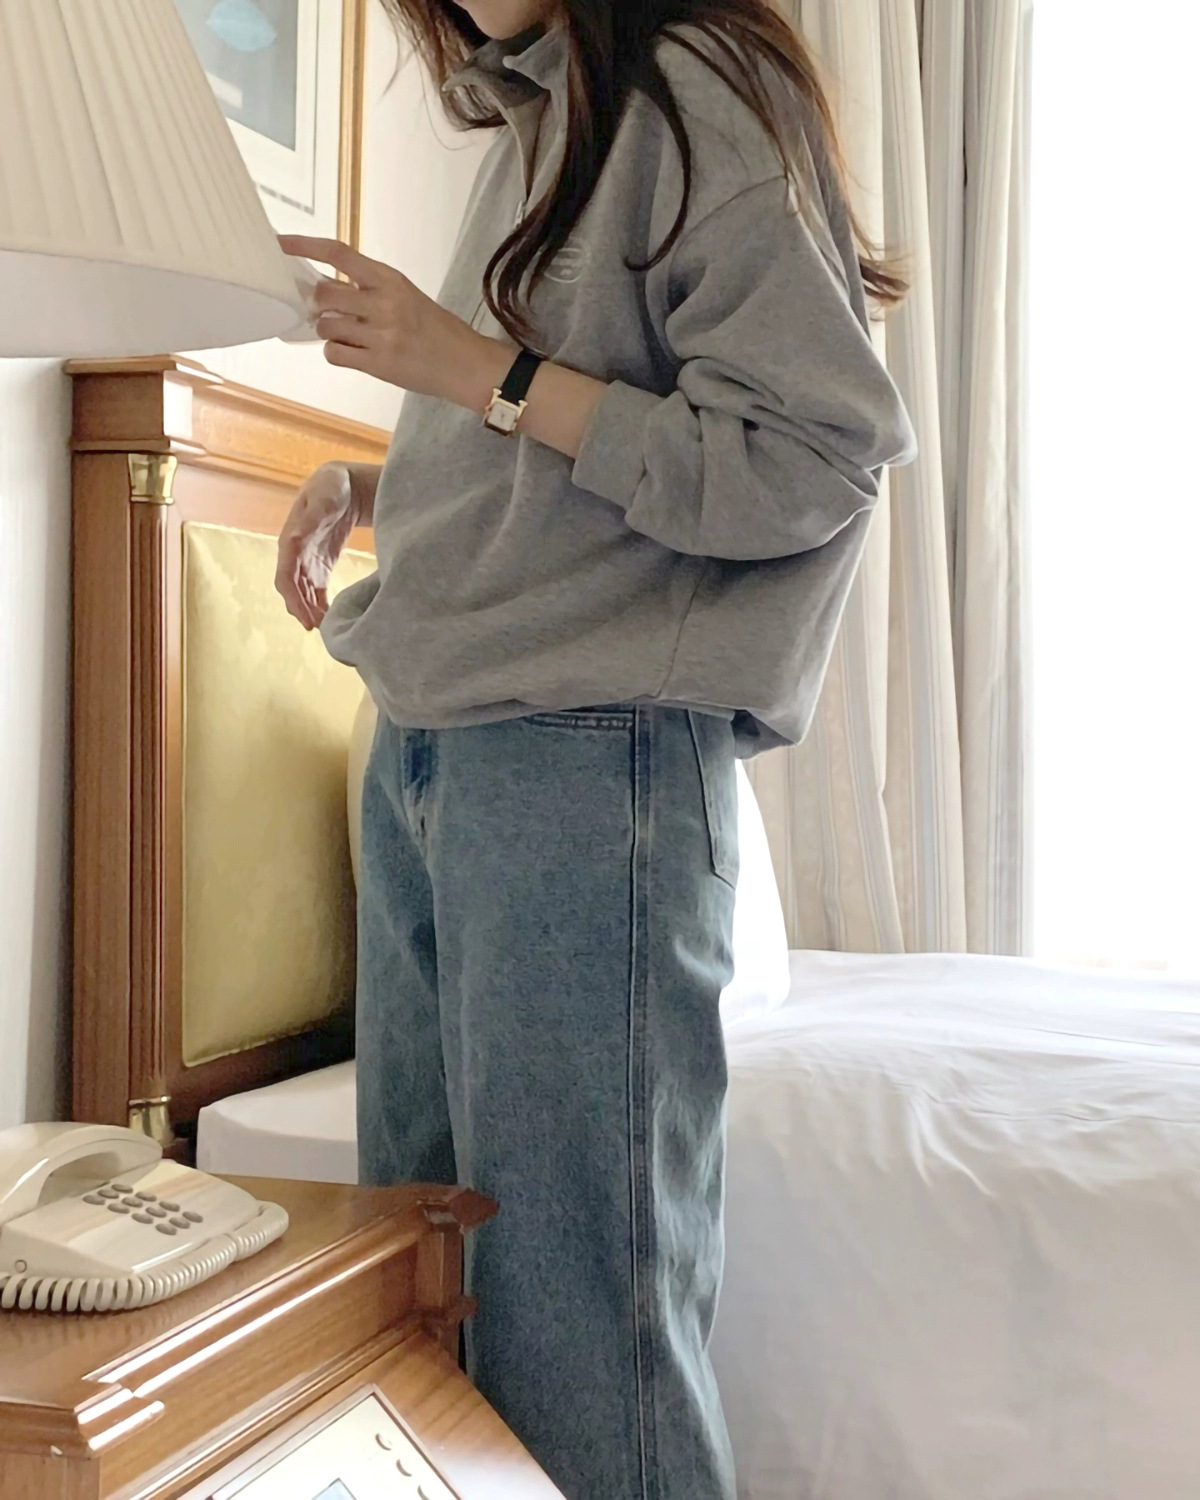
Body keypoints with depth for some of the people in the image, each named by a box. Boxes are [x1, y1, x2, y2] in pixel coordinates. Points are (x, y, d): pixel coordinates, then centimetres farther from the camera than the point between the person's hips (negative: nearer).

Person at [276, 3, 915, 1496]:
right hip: (423, 754, 9)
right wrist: (371, 488, 8)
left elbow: (814, 459, -14)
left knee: (575, 1277, -2)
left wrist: (479, 371, -15)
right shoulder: (531, 125, 19)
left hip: (590, 755, -8)